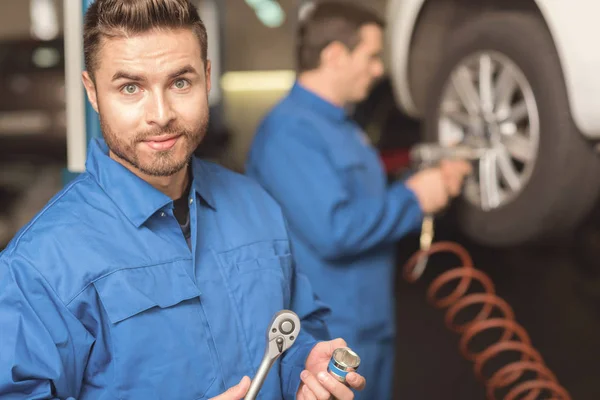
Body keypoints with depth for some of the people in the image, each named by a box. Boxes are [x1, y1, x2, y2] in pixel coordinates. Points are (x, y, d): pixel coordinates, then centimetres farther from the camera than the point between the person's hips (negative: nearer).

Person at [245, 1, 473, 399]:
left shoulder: (342, 127, 14)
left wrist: (433, 181, 7)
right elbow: (332, 231, -28)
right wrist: (413, 198, -17)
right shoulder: (289, 131, -19)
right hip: (328, 342, -10)